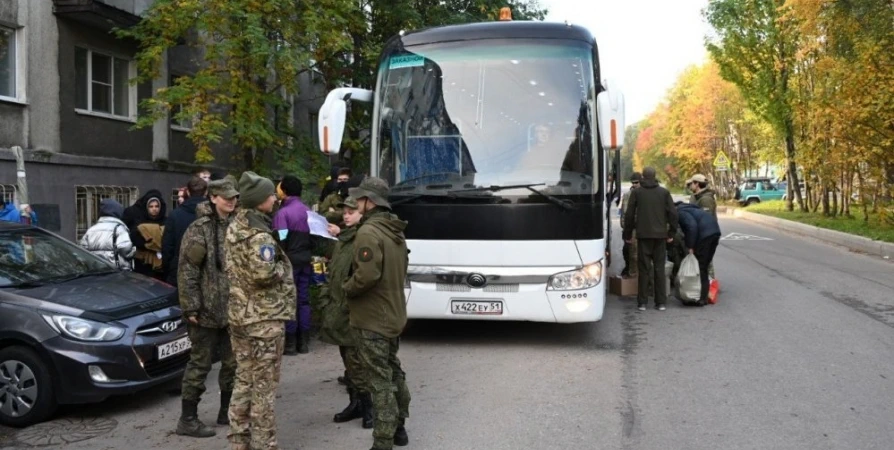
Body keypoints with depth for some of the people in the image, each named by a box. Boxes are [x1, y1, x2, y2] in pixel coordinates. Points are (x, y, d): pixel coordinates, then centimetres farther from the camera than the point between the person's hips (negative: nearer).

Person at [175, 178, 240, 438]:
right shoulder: (199, 229, -11)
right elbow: (187, 271, -13)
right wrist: (191, 307, -17)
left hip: (233, 309, 7)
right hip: (207, 310, -7)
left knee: (233, 362, 13)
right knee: (200, 364, 0)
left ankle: (227, 411, 27)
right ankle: (187, 419, 11)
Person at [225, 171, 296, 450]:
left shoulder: (234, 227, 11)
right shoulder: (258, 234, -20)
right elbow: (263, 273, -33)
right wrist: (283, 269, -13)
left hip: (239, 314, 9)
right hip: (265, 318, -9)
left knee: (244, 380, 17)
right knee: (264, 385, 1)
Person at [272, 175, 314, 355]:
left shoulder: (283, 213, -13)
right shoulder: (308, 211, 7)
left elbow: (281, 241, -17)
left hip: (290, 260, -6)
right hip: (305, 260, 6)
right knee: (304, 300, 9)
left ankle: (290, 342, 4)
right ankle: (302, 341, 14)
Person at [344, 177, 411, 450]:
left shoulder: (368, 232, -19)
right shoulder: (395, 232, 11)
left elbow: (367, 274, -29)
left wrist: (346, 289, -12)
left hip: (372, 319, -10)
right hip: (394, 315, 10)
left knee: (380, 382, -5)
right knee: (393, 372, 21)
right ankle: (398, 428, 34)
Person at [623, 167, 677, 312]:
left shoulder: (636, 192, 2)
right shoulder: (664, 192, 5)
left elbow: (629, 214, 1)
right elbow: (673, 213, 2)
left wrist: (627, 234, 8)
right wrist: (671, 233, 10)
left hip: (643, 235, -1)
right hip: (660, 235, 1)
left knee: (644, 268, 2)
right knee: (659, 268, 7)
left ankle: (642, 302, 2)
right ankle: (661, 302, 7)